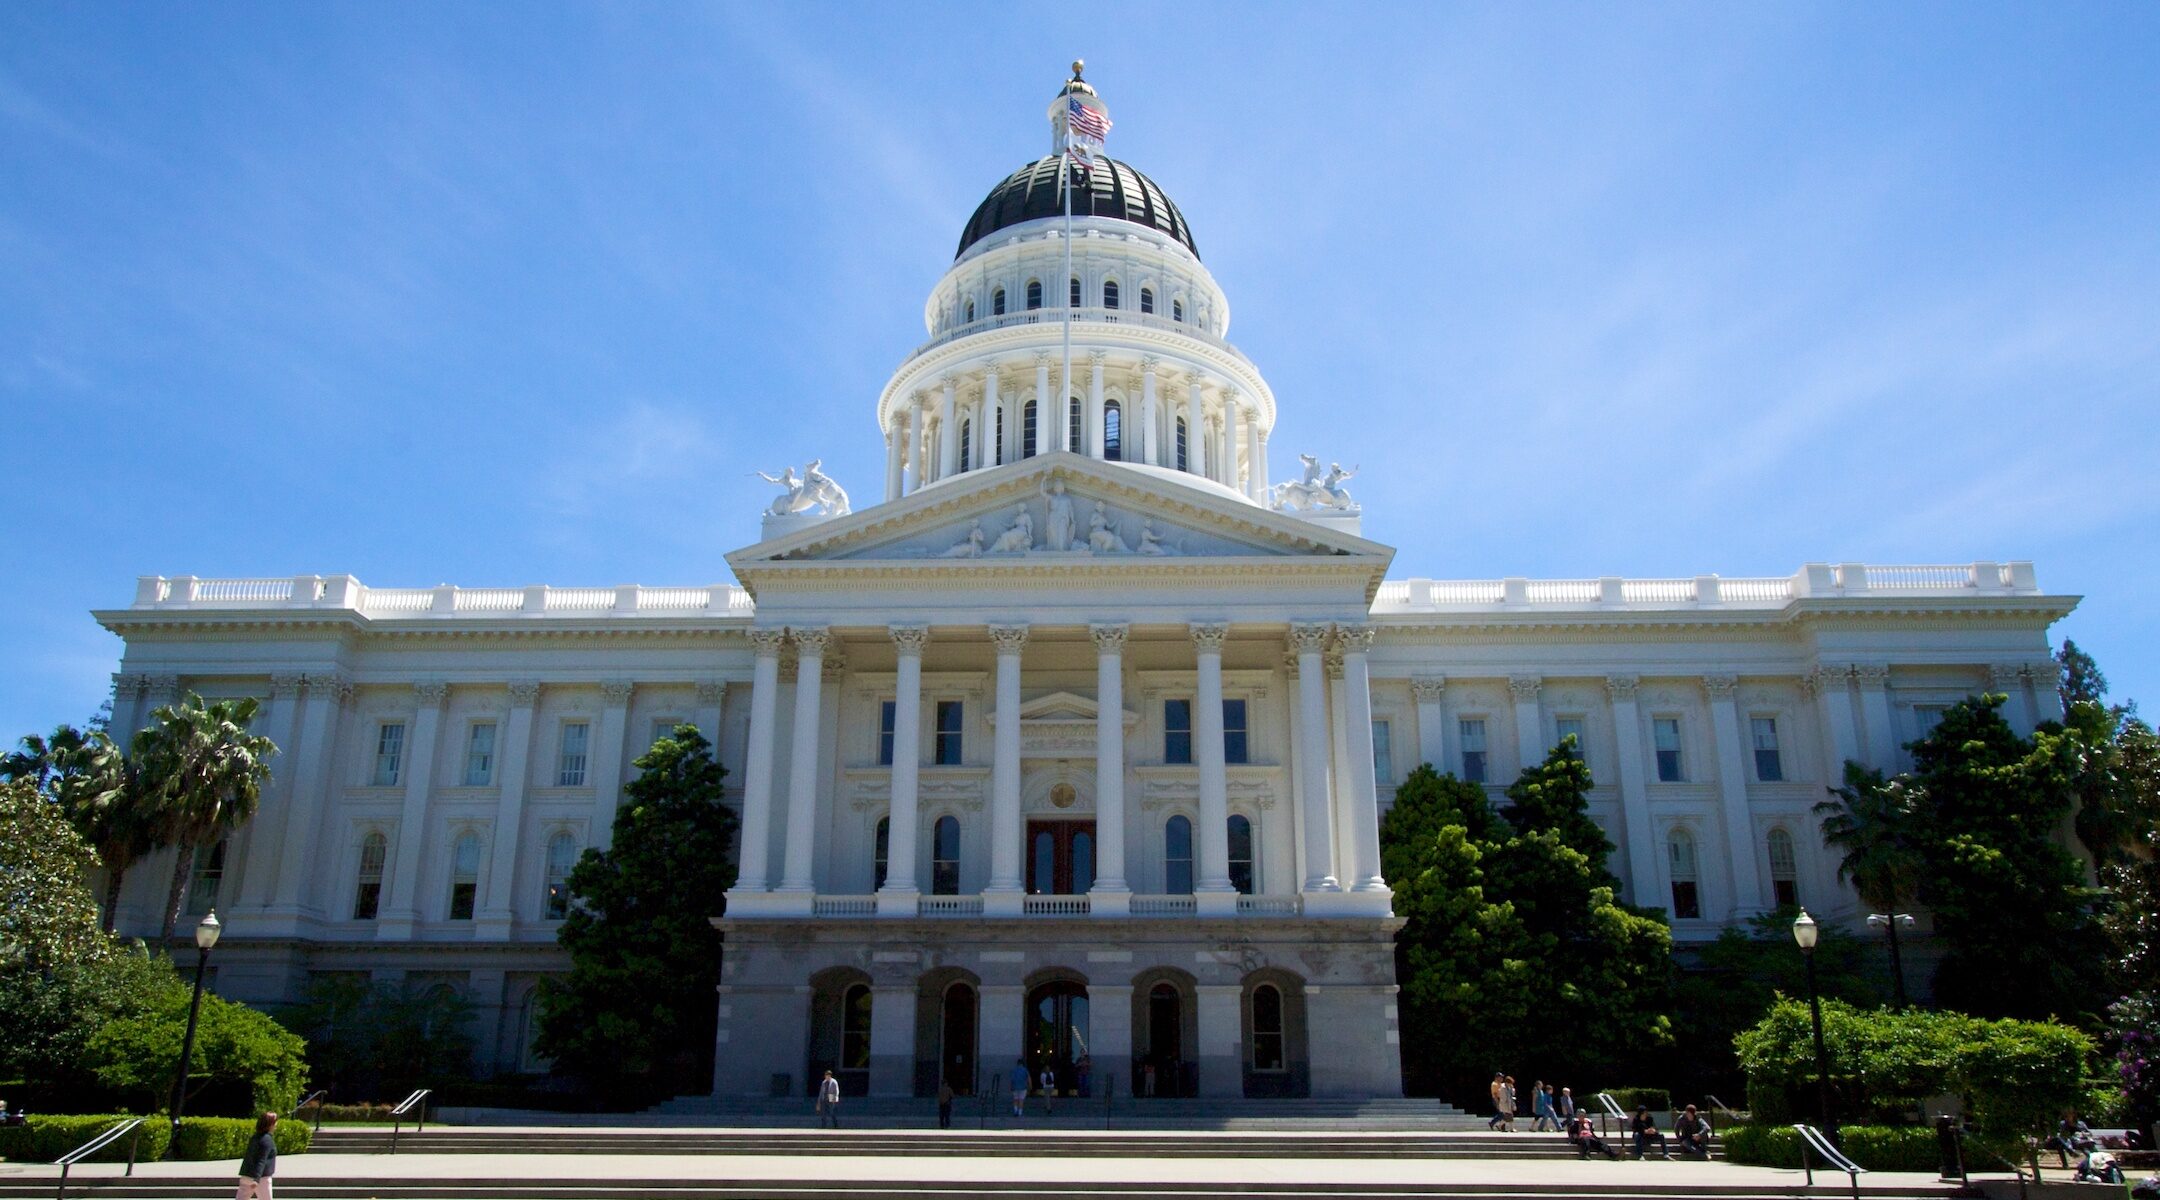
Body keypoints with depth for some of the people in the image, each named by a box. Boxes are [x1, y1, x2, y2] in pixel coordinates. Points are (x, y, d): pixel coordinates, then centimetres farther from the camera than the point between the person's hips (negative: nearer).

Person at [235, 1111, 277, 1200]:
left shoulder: (255, 1137, 13)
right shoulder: (267, 1140, -14)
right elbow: (261, 1161, -22)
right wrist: (256, 1179, -27)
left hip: (247, 1176, 8)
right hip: (261, 1178, -8)